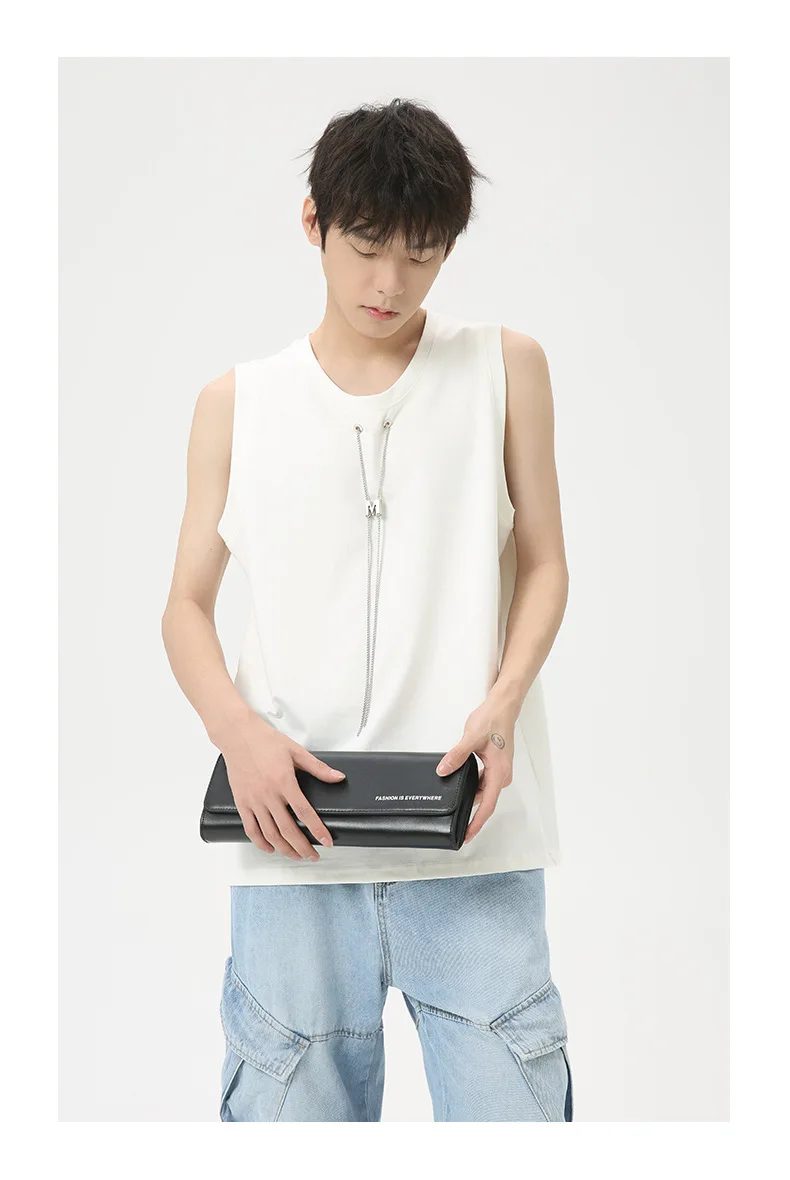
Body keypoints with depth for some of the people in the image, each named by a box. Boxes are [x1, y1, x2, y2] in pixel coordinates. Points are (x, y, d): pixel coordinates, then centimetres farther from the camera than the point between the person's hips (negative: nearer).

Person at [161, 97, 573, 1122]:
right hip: (293, 832, 1)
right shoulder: (238, 402, 11)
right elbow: (187, 605, 11)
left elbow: (543, 564, 10)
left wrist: (501, 706, -9)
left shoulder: (506, 367, 9)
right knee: (286, 1109, 3)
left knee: (510, 1104, -3)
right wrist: (240, 731, -8)